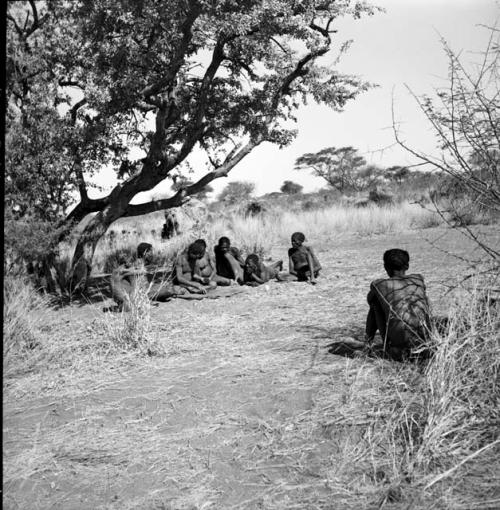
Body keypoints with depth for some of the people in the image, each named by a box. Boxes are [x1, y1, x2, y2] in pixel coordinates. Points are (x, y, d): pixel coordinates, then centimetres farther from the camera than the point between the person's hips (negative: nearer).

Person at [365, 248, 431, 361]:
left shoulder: (379, 285, 11)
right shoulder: (419, 279, 19)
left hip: (399, 337, -4)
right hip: (424, 337, 4)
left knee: (376, 302, 18)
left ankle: (390, 347, 13)